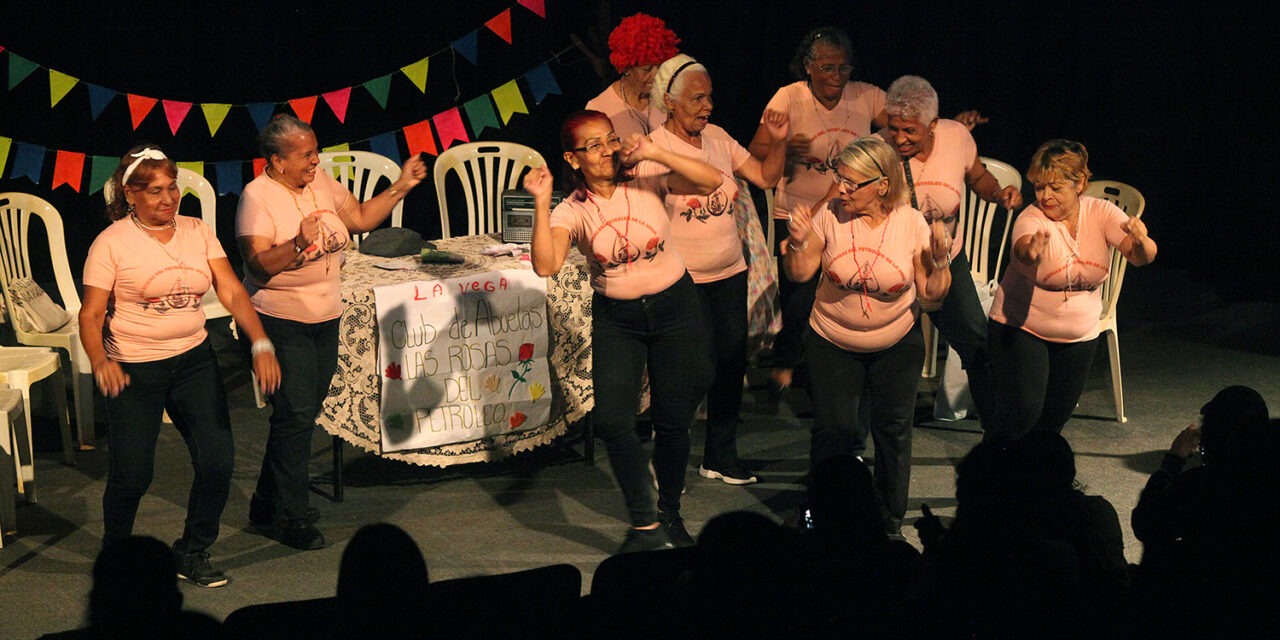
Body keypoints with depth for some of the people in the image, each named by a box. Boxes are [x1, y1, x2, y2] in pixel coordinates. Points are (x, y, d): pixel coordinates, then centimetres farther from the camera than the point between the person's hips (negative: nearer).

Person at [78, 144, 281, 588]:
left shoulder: (198, 232, 2)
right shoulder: (112, 243, -9)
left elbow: (232, 292, -3)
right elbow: (91, 314, -9)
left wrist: (261, 344, -17)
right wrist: (100, 362, -28)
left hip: (194, 360, 4)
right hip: (134, 369, -4)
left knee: (218, 459, -4)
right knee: (132, 473, -4)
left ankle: (192, 554, 17)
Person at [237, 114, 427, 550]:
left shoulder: (321, 184, 6)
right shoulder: (257, 197, -14)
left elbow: (362, 218, 14)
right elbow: (258, 264, -20)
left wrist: (401, 187, 4)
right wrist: (299, 243, -34)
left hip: (325, 317, 7)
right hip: (280, 321, -7)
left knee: (303, 413, 13)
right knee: (296, 415, -8)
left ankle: (267, 504, 26)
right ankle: (290, 518, 2)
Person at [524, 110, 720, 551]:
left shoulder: (648, 185, -9)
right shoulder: (572, 211, -10)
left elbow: (711, 181, -19)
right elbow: (546, 265, -25)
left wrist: (656, 154, -25)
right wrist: (541, 204, -30)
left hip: (674, 306, 0)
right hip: (615, 319, 0)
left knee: (674, 420, 7)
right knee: (613, 419, -13)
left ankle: (670, 515, 30)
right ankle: (645, 526, 0)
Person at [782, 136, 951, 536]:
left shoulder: (911, 224, -14)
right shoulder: (830, 216, -14)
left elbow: (931, 295, -9)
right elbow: (799, 274, -8)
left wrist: (939, 260, -27)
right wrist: (798, 244, -27)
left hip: (897, 345, 0)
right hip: (833, 343, 0)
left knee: (893, 429, 7)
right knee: (831, 431, 1)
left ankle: (891, 520, 24)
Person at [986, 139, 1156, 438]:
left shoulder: (1101, 214, -11)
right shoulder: (1031, 218, -20)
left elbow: (1142, 256, -23)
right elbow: (1023, 251, -43)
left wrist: (1141, 243, -48)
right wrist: (1032, 253, -68)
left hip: (1079, 335, 4)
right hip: (1020, 328, -4)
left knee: (1055, 417, 11)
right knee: (1023, 409, -16)